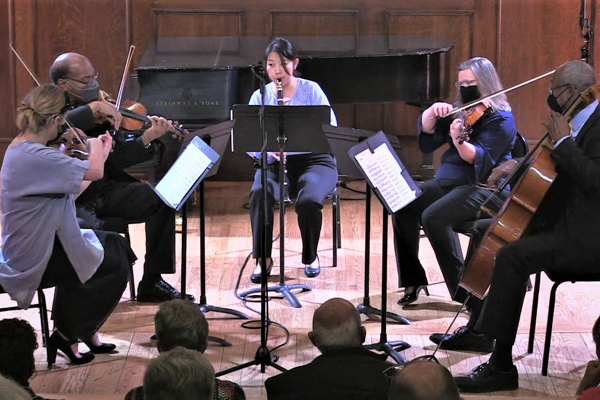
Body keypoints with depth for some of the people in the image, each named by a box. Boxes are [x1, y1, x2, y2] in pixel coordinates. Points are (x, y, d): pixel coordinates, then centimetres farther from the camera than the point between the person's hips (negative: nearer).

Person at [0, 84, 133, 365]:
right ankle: (68, 335, 13)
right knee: (115, 265, 3)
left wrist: (98, 153, 7)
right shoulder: (34, 156, -28)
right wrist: (96, 147, -6)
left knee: (116, 245, 17)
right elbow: (94, 171, -27)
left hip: (34, 245, 10)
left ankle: (83, 330, 23)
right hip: (35, 258, -10)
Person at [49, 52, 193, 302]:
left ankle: (151, 283, 5)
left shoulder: (99, 112, 8)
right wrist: (93, 109, -28)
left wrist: (147, 139, -10)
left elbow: (114, 160, 4)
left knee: (161, 199, -4)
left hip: (103, 189, 7)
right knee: (90, 228, -35)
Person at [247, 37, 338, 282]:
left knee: (309, 200, -32)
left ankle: (311, 257, -4)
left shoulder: (311, 90, -1)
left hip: (314, 160, -1)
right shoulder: (260, 96, 3)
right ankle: (263, 258, -15)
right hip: (274, 162, 2)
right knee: (259, 195, -31)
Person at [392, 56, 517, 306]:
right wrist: (433, 111, -12)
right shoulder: (460, 110, 14)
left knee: (434, 216, -32)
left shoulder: (500, 118, -7)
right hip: (448, 182, 7)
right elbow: (426, 131, 8)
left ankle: (465, 290, -24)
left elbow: (481, 159, -21)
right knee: (402, 205, -15)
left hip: (484, 189, -7)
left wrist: (459, 141, -40)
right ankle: (413, 280, -5)